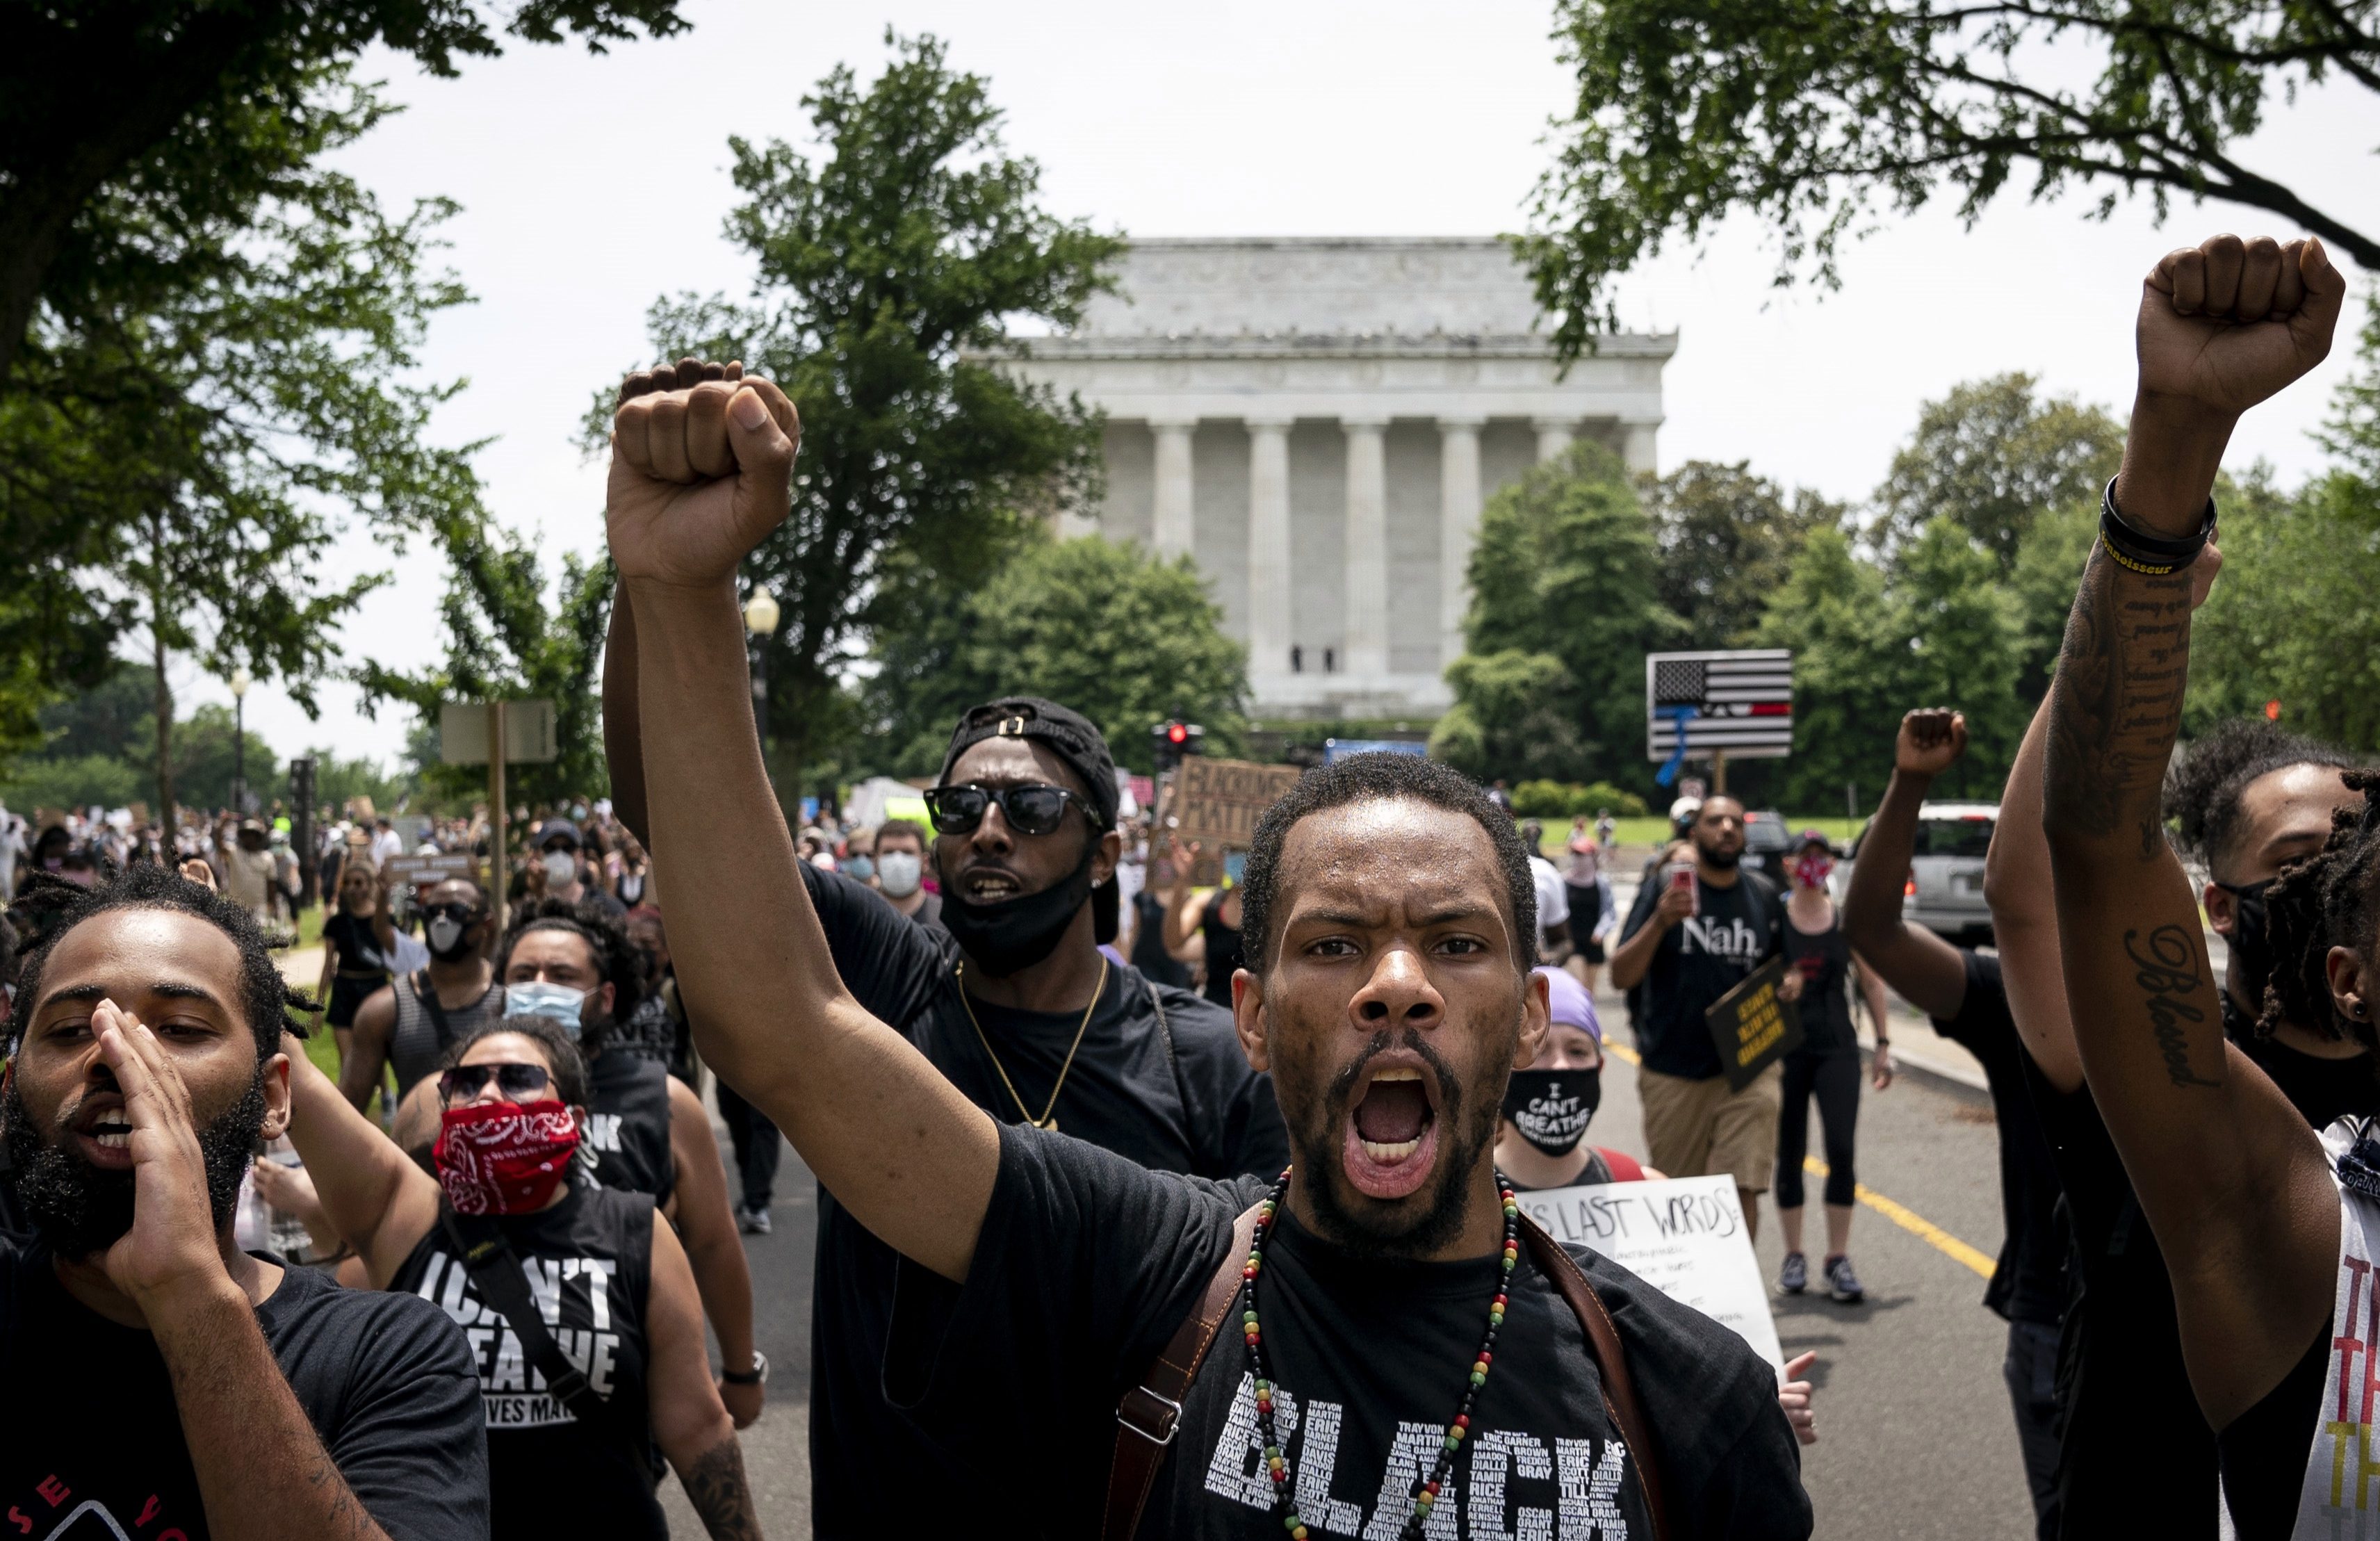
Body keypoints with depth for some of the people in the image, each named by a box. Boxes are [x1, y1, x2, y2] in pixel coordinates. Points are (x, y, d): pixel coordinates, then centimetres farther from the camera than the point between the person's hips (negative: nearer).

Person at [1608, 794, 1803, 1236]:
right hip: (1673, 1072, -1)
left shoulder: (1763, 897, 8)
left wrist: (1791, 981, -1)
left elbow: (1780, 966, 23)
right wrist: (1660, 922, -23)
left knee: (1743, 1193, -11)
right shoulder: (1665, 888, -2)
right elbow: (1621, 976, -8)